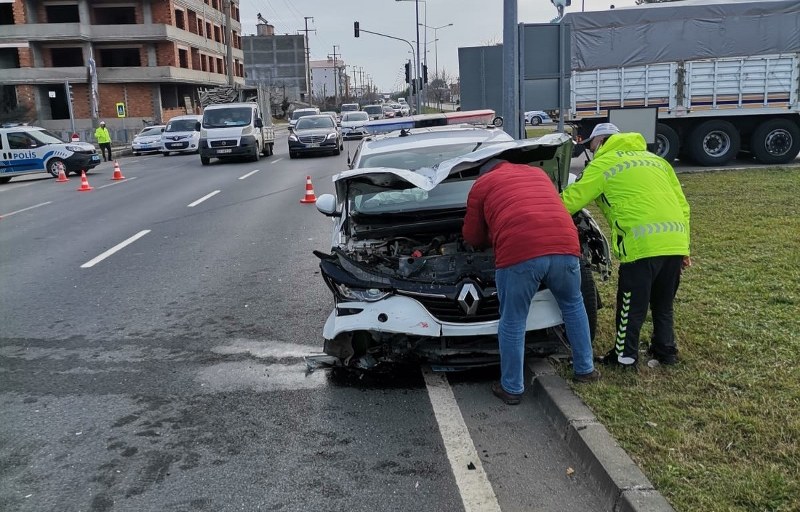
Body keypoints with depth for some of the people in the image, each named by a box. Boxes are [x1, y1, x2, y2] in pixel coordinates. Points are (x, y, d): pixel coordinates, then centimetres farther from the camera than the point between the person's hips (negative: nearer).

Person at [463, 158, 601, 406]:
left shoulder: (481, 184, 24)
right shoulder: (538, 173, 35)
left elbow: (473, 237, 28)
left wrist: (492, 239, 49)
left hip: (519, 253, -4)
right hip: (565, 246, 4)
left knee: (512, 322, 11)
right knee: (573, 305, 28)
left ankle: (512, 389, 22)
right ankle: (585, 369, 38)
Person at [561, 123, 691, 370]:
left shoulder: (603, 164, 8)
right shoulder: (655, 160, 27)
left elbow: (572, 199, 3)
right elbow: (683, 206, 23)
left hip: (643, 244, -7)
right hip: (675, 241, 7)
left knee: (632, 306, 8)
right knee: (663, 304, 23)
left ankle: (625, 356, 19)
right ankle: (666, 351, 33)